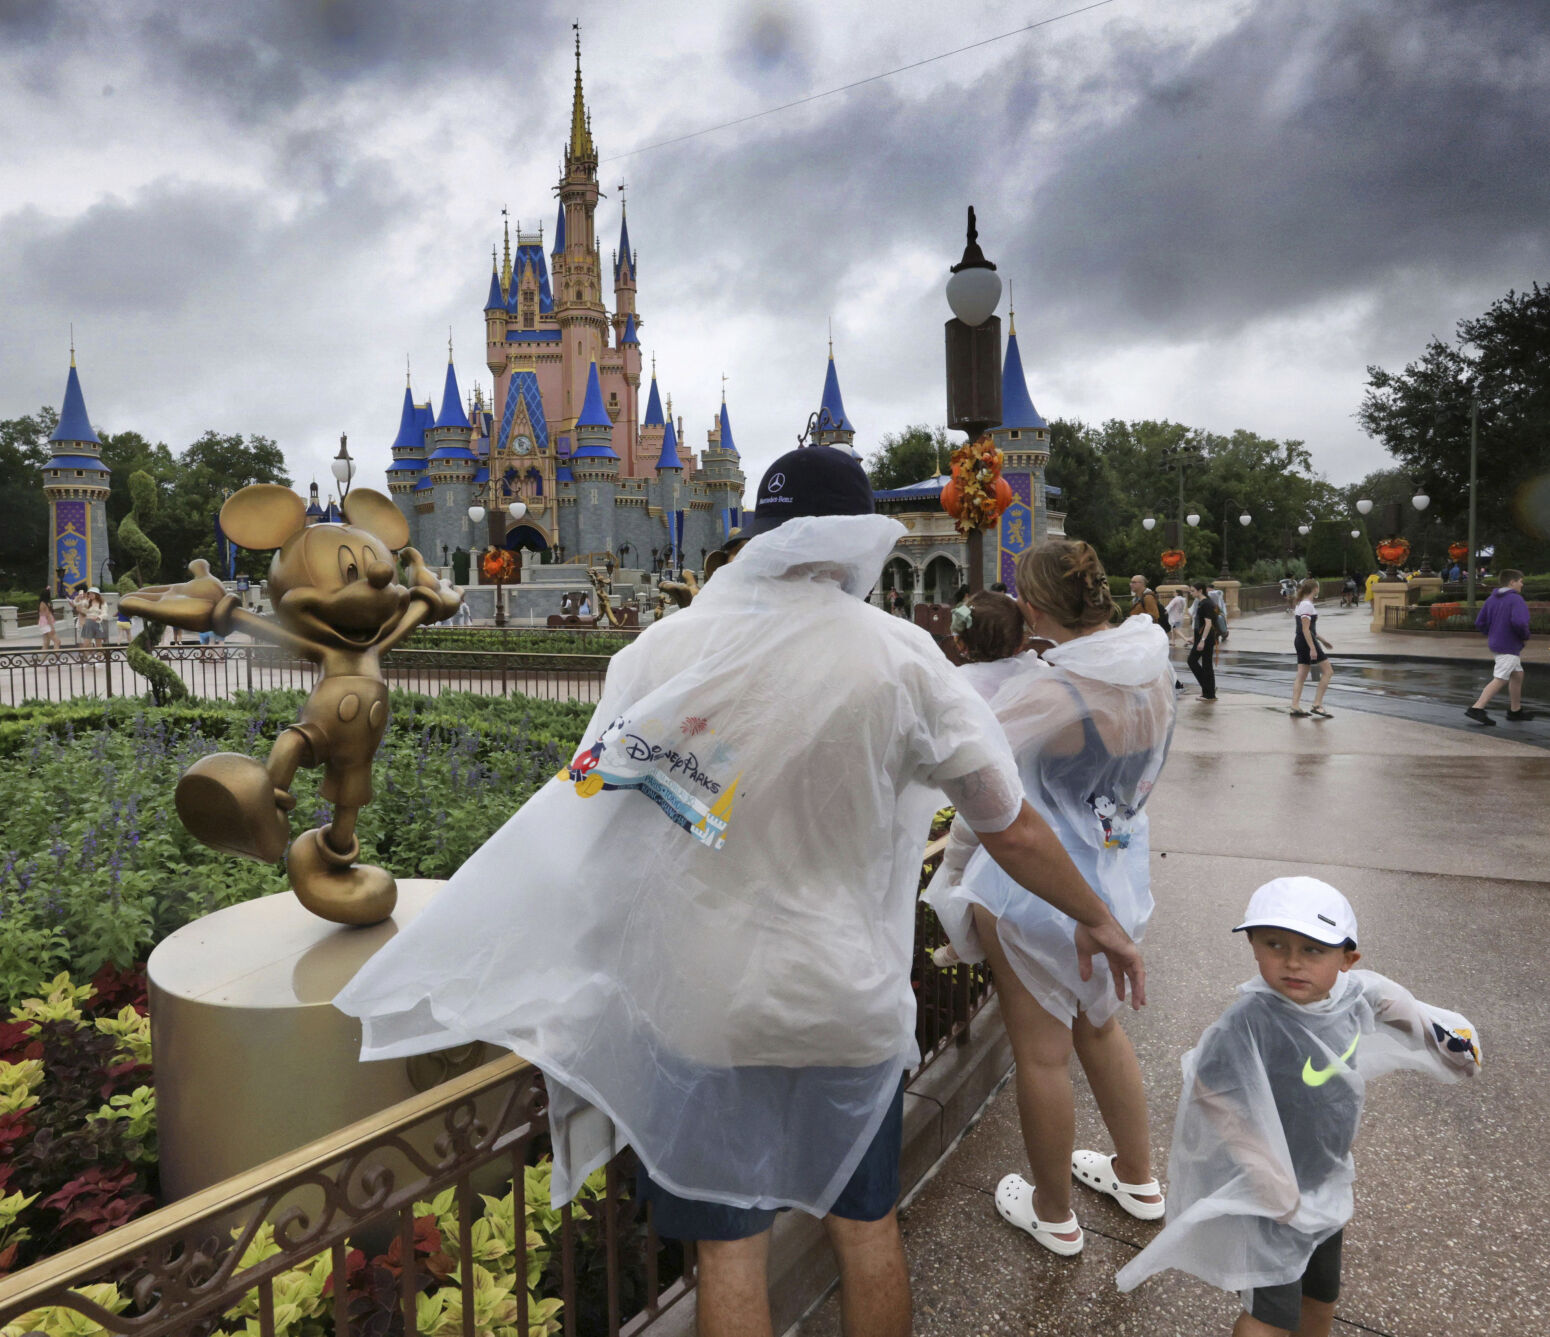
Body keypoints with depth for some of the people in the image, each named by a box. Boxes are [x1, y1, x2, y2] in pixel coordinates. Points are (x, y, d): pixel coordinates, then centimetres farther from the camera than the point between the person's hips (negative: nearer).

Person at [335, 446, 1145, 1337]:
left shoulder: (665, 648, -9)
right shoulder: (903, 656, -11)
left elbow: (583, 815, -3)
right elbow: (1013, 829, -4)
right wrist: (1099, 921, 13)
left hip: (704, 1004, 0)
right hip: (850, 999, 1)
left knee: (731, 1245, 15)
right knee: (867, 1226, 22)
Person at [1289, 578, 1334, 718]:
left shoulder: (1302, 604, 16)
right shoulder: (1307, 605, -15)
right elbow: (1305, 629, -21)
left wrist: (1322, 640, 27)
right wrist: (1312, 648, -23)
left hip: (1300, 642, 10)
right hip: (1307, 642, -10)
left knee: (1301, 676, 8)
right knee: (1328, 671, -3)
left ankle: (1295, 706, 6)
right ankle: (1317, 705, -4)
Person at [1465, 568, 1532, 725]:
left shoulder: (1491, 599, 7)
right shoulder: (1516, 599, -16)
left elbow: (1479, 624, 7)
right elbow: (1519, 622, -31)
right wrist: (1525, 637, -13)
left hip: (1496, 644, 9)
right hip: (1509, 647, -9)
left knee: (1517, 675, 20)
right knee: (1499, 680, -7)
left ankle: (1515, 710, 27)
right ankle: (1477, 709, -11)